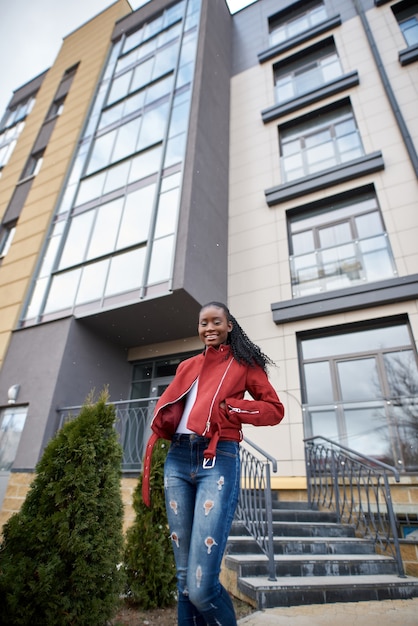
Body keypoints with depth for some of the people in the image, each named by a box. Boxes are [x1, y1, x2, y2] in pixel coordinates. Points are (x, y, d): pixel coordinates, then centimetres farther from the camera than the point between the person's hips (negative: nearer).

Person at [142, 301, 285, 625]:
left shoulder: (243, 363, 8)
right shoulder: (187, 366, 20)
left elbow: (275, 410, 3)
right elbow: (169, 409, 19)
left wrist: (227, 408, -10)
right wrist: (162, 425, -4)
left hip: (218, 461, -4)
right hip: (178, 460, 5)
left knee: (201, 586, -9)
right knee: (184, 578, 12)